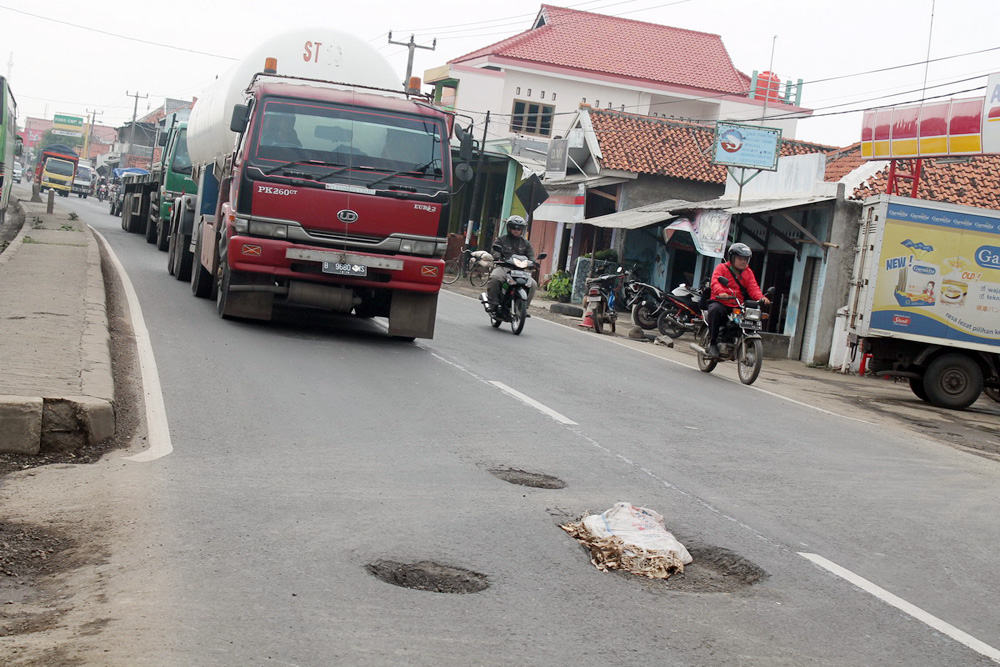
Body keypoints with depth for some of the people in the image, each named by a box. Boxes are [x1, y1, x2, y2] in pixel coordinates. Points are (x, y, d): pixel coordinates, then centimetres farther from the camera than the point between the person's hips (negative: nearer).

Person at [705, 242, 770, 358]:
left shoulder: (748, 272, 18)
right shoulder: (722, 268, 5)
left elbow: (753, 287, 4)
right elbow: (715, 282, -13)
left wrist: (760, 297, -20)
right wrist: (721, 292, -36)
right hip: (720, 302, -4)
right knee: (715, 310, -38)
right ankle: (712, 343, -25)